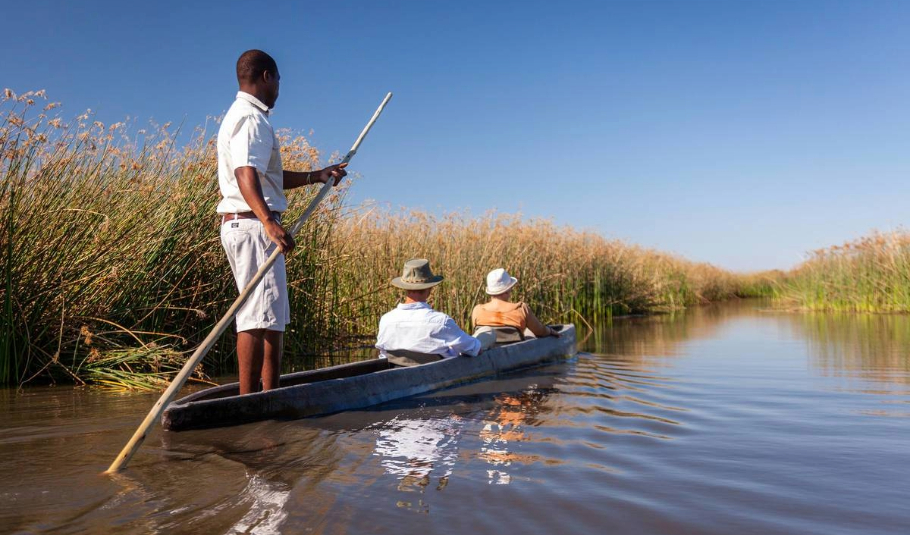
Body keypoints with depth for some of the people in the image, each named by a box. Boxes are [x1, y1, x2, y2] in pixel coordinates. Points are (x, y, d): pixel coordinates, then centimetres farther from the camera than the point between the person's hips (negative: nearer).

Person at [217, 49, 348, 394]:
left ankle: (271, 396, 21)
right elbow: (245, 174, -26)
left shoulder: (243, 116, 24)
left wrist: (316, 176, 28)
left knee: (273, 316, 14)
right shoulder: (251, 118, -10)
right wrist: (268, 221, -39)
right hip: (252, 224, -11)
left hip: (251, 225, 11)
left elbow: (267, 177, 28)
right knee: (258, 315, -11)